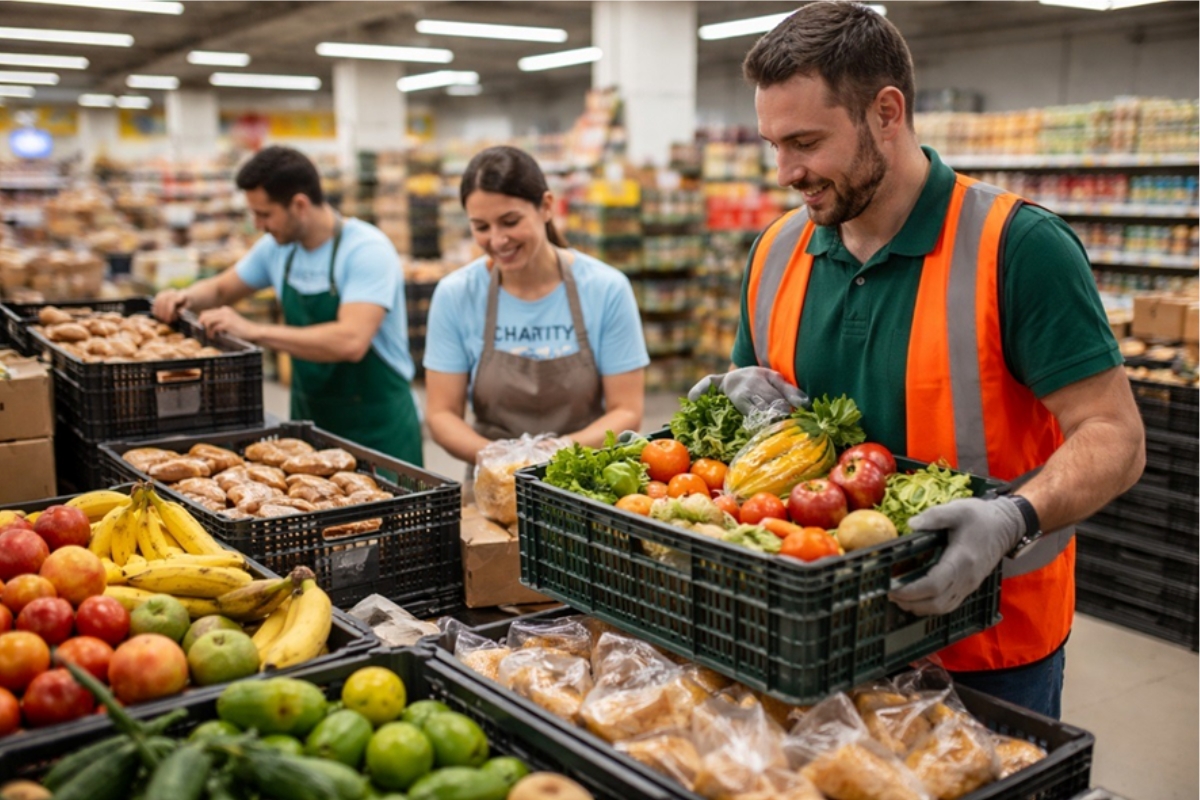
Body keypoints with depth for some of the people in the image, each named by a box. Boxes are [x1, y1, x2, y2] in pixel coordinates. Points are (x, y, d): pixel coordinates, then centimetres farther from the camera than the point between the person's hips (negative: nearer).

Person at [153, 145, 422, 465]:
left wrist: (254, 331, -31)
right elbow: (220, 289, 21)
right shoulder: (277, 248, 3)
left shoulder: (367, 250, -19)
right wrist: (185, 297, -2)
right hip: (310, 421, 7)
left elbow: (351, 342, -32)